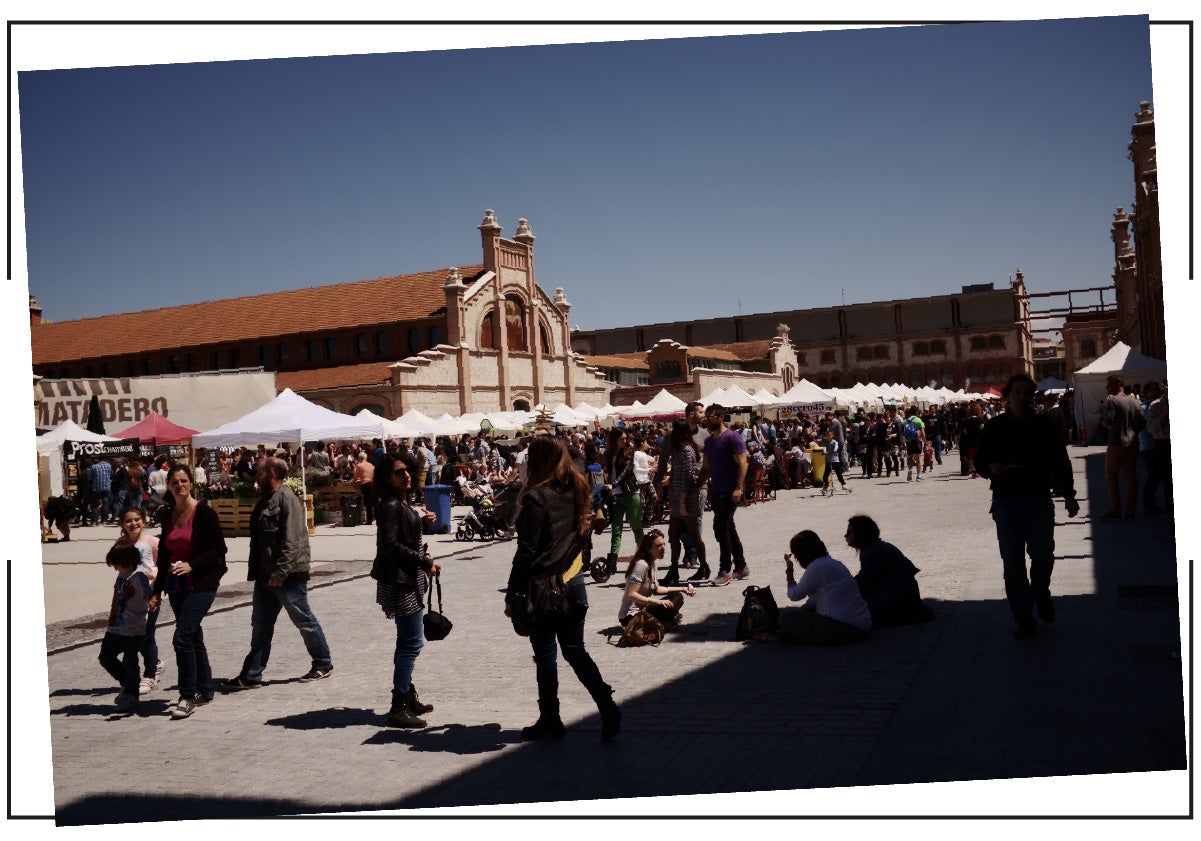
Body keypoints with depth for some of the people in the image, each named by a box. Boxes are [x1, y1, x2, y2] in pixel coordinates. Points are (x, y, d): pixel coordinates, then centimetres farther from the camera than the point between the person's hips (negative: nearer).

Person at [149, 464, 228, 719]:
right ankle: (204, 691, 23)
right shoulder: (168, 517, 11)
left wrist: (191, 565, -21)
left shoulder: (204, 513, -8)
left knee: (182, 638, -14)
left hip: (201, 585, -7)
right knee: (193, 638, 13)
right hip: (177, 587, 7)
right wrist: (157, 591, 15)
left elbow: (218, 549, -10)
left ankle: (188, 696, -7)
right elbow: (164, 556, 16)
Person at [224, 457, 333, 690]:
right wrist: (254, 572, 16)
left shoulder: (286, 499, -15)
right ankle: (251, 675, 14)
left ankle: (323, 665, 18)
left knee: (304, 621, 3)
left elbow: (291, 540, -22)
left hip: (288, 576, -9)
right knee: (260, 626, 9)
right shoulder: (265, 501, 15)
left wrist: (280, 572, -25)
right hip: (266, 575, 9)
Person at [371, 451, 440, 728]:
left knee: (407, 641, 16)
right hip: (398, 580, -10)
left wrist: (421, 521, 9)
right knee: (412, 642, -10)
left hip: (408, 579, 10)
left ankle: (408, 698, 26)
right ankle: (399, 707, -6)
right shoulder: (390, 505, -16)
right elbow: (391, 544, -22)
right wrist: (425, 562, -19)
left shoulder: (402, 503, 14)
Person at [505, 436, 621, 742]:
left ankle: (549, 720, 16)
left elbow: (526, 551, -16)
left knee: (545, 654, 6)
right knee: (575, 650, 13)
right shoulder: (578, 491, 5)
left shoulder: (536, 497, -16)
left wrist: (512, 594, -11)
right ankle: (607, 707, 1)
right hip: (574, 582, 6)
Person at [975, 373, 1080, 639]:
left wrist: (1068, 494, 6)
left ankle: (1041, 594, 33)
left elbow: (1060, 462, 9)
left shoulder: (1044, 426, 3)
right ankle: (1023, 619, 12)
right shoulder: (994, 427, 1)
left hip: (1040, 500, 0)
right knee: (1013, 562, 2)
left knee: (1043, 555, 0)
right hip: (1006, 502, 0)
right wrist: (991, 468, -17)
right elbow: (979, 461, 5)